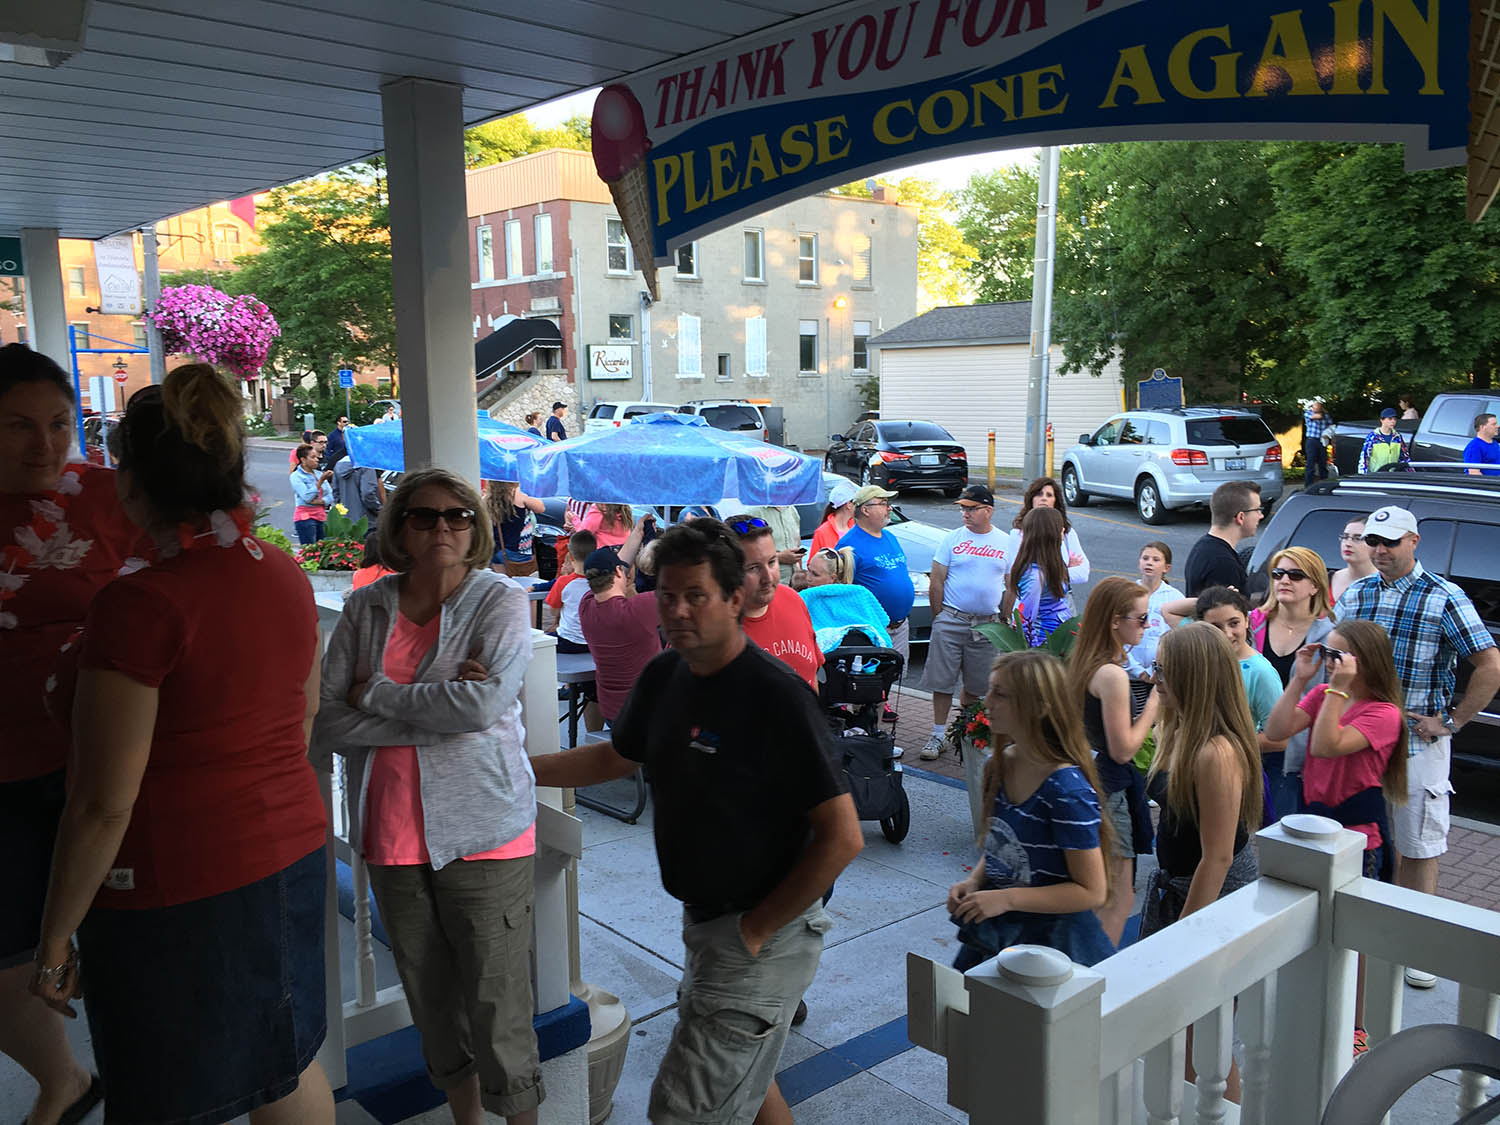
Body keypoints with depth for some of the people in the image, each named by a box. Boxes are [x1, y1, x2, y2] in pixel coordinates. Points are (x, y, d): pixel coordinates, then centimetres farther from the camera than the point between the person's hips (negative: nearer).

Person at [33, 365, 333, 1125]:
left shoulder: (141, 606, -22)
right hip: (291, 855, 7)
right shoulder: (285, 575, 0)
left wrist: (55, 941, -7)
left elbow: (104, 806, -19)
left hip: (177, 891, -7)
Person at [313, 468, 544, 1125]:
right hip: (390, 831, 4)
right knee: (430, 1002, 18)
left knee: (496, 1007, 1)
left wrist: (377, 693, -9)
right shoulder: (365, 607, 4)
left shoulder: (500, 601, -4)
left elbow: (482, 704, -20)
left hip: (480, 831, -4)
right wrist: (437, 713, -15)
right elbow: (325, 726, -4)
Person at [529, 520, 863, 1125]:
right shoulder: (664, 676, 0)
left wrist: (759, 929, -18)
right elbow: (616, 757, 19)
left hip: (763, 939, -8)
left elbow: (843, 837, -25)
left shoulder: (776, 695, -25)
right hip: (703, 918, 8)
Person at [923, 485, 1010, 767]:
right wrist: (939, 617, -1)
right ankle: (939, 734, 13)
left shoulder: (1006, 542, 5)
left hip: (987, 624, 2)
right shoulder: (952, 539, 0)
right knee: (943, 680, 1)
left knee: (976, 685, 9)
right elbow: (936, 581, 1)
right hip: (951, 619, -1)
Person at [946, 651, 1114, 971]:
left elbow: (1092, 892, -20)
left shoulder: (1068, 791, -24)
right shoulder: (999, 764, -1)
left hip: (1051, 940, -7)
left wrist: (1006, 899, -23)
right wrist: (974, 882, -4)